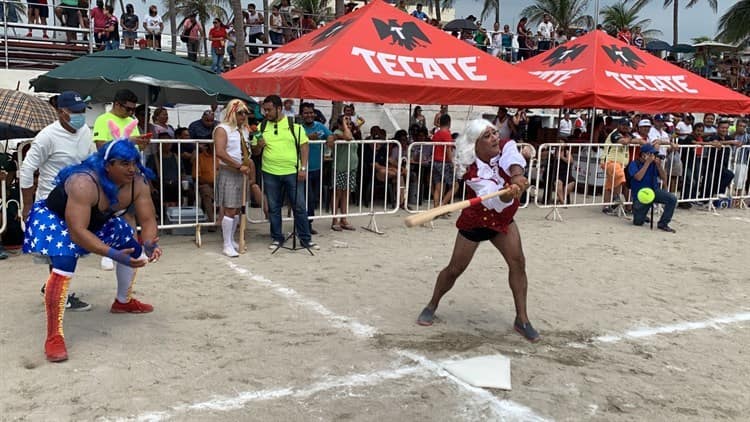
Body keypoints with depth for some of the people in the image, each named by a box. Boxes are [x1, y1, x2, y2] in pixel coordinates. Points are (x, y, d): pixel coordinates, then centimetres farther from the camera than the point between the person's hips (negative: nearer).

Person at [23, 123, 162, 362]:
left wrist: (149, 244, -40)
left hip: (98, 222, 8)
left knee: (134, 248, 9)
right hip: (55, 218, -7)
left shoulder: (137, 181, -22)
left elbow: (148, 219, -19)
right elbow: (77, 231, -44)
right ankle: (54, 336, -28)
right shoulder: (85, 183, -41)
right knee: (64, 263, -32)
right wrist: (112, 253, -52)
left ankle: (123, 302, 34)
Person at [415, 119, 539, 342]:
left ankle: (521, 319, 0)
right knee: (455, 269, 2)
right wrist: (507, 194, -64)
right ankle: (432, 306, 26)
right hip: (475, 222, -4)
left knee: (518, 262, -10)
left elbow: (514, 160, -41)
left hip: (503, 219, 4)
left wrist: (516, 176, -63)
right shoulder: (471, 171, -28)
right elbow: (493, 200, -41)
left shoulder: (506, 147, -16)